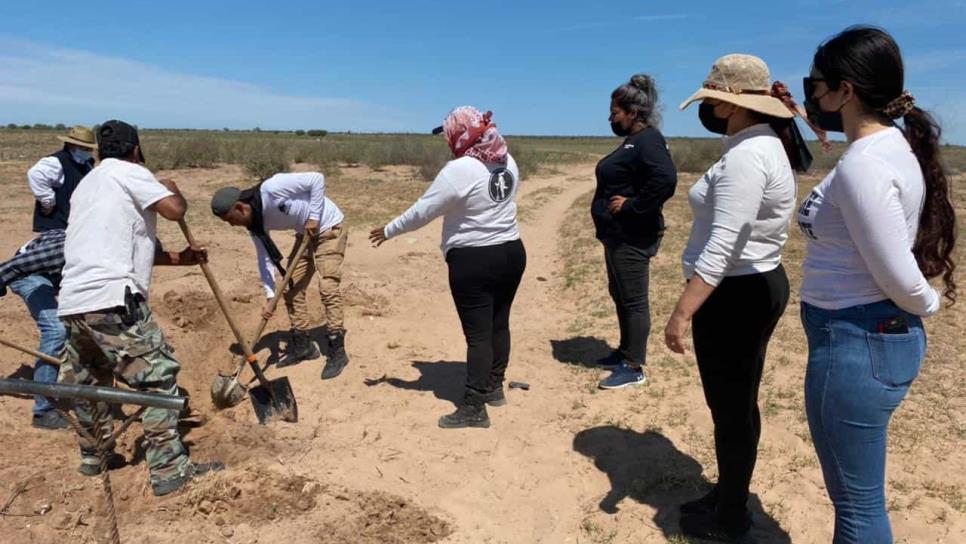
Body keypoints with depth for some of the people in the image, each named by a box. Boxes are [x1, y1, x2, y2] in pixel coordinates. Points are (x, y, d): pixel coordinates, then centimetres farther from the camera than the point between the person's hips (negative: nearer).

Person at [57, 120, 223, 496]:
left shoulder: (87, 184, 27)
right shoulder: (128, 172, 1)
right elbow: (175, 209, -11)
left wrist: (178, 258, 28)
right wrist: (174, 191, 12)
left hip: (74, 303, 9)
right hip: (112, 300, -9)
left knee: (87, 381, 23)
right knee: (158, 376, -3)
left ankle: (93, 456, 40)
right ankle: (170, 470, -1)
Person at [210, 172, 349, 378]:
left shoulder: (272, 188, -30)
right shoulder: (255, 223, -6)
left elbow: (317, 178, -26)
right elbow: (265, 258, 0)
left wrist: (313, 217, -24)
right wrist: (270, 296, -8)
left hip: (329, 227, -8)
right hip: (306, 233, 8)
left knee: (328, 287, -15)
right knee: (292, 289, 5)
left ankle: (337, 352, -9)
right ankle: (303, 345, 18)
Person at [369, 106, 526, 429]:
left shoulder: (459, 170, -19)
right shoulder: (507, 162, 3)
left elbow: (422, 211, -15)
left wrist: (388, 231, -3)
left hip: (473, 262, -7)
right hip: (511, 253, 8)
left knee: (477, 333, -2)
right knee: (498, 323, 18)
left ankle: (474, 408, 5)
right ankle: (494, 387, 33)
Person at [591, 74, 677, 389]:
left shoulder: (648, 141, -17)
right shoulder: (633, 141, 15)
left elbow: (665, 180, -31)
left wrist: (632, 206, -24)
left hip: (632, 237, -11)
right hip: (618, 235, 11)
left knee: (633, 299, -3)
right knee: (620, 296, 18)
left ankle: (633, 368, 6)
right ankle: (625, 352, 32)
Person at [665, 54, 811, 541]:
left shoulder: (745, 156, -21)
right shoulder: (766, 145, 12)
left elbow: (722, 247, -30)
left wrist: (682, 312, -30)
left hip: (734, 296, -11)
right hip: (757, 287, 11)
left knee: (730, 410, 4)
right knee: (738, 405, 20)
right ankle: (728, 499, 37)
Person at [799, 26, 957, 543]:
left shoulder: (863, 164, -23)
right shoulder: (894, 146, 8)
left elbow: (898, 274, -20)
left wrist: (927, 306, -2)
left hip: (856, 344, -10)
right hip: (881, 335, 10)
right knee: (859, 495, 26)